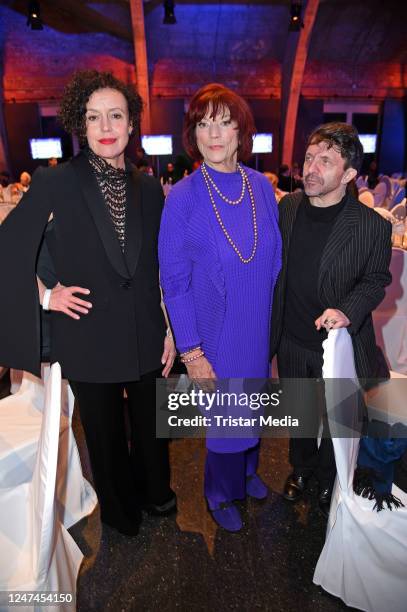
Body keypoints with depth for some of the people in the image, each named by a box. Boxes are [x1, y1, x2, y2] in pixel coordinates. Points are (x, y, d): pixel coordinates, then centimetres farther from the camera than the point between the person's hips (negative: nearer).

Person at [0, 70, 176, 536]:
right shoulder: (55, 183, -9)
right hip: (89, 336, -2)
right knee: (105, 432, 18)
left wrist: (171, 330, 5)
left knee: (151, 423, 21)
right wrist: (43, 295, -10)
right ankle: (120, 507, 47)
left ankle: (154, 489, 52)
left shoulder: (149, 188, 2)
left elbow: (163, 266, 4)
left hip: (147, 333, 3)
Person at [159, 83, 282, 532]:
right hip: (214, 333, -4)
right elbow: (174, 283, -12)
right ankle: (221, 492, 45)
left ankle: (247, 470, 54)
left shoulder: (261, 186, -2)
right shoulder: (182, 198, -14)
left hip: (260, 328, 4)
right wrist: (191, 352, -12)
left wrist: (277, 321, 4)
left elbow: (275, 259, 5)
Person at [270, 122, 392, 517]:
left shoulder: (373, 226, -19)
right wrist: (271, 326, 6)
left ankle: (329, 480, 50)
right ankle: (301, 466, 54)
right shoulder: (288, 207, -6)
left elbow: (375, 281, -6)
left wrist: (348, 311, -26)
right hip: (291, 341, 4)